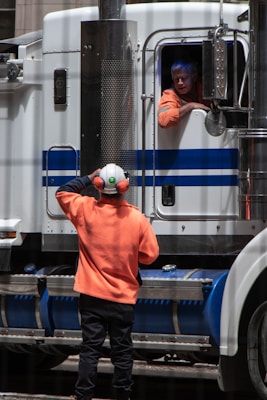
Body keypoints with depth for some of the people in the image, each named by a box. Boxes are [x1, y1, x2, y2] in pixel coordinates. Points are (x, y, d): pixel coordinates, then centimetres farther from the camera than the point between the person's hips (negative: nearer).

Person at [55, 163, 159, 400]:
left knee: (90, 349, 4)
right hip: (124, 299, -1)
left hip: (92, 295, 1)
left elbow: (62, 192, 8)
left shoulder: (86, 210, -9)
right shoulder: (137, 219, -11)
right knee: (122, 351, 8)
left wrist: (88, 179, 12)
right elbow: (150, 255, -4)